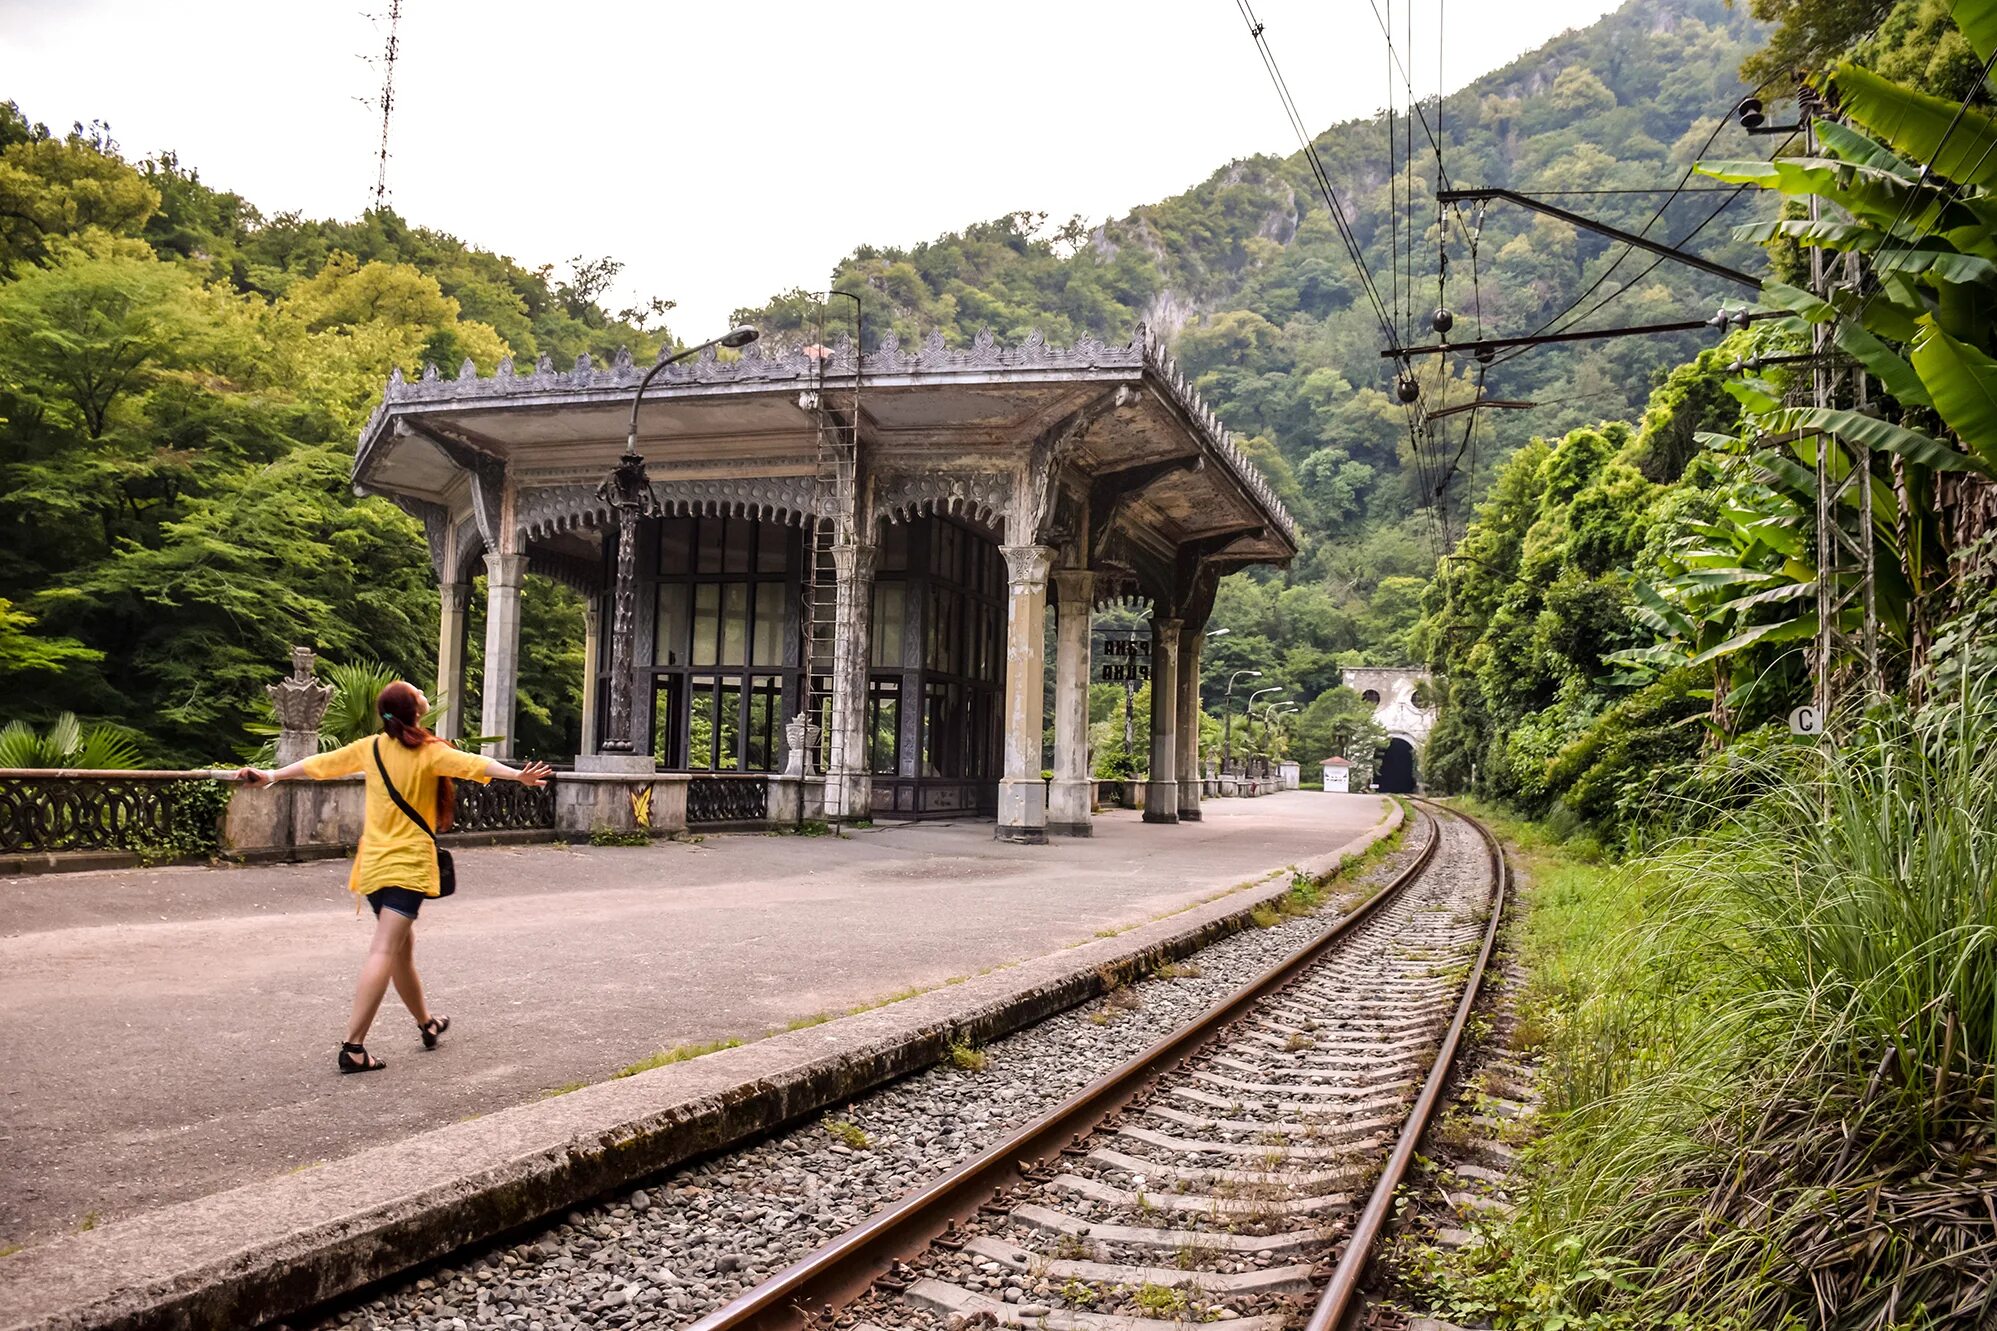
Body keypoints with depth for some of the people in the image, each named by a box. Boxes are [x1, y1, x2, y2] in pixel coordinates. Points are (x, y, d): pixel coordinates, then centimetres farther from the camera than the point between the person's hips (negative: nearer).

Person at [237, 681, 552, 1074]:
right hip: (409, 864, -6)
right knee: (385, 951, -11)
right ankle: (353, 1046, -18)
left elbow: (319, 762, 15)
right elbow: (472, 764, -25)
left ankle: (427, 1024, 34)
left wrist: (272, 775, 27)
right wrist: (518, 775, -37)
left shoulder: (371, 747, 5)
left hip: (373, 865, 6)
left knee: (403, 945, 19)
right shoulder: (429, 752, -10)